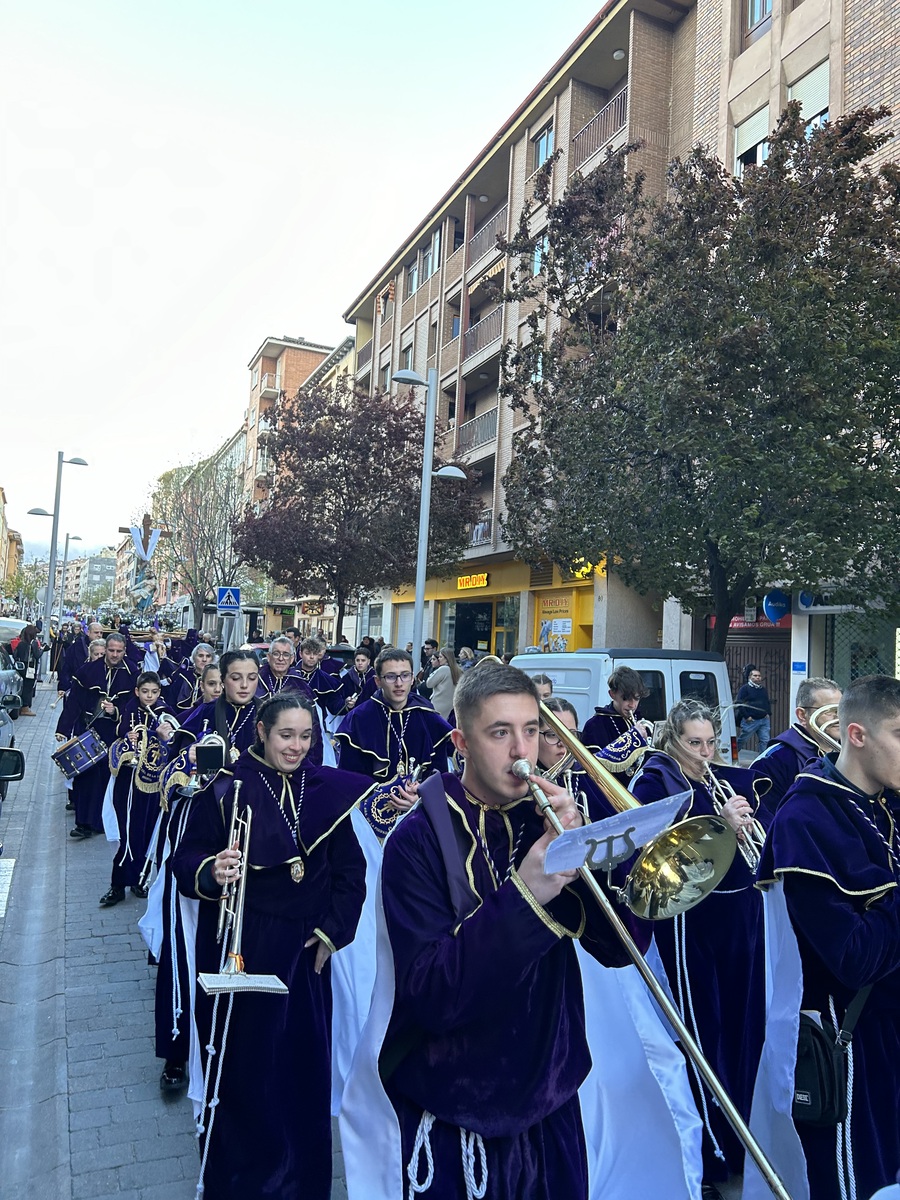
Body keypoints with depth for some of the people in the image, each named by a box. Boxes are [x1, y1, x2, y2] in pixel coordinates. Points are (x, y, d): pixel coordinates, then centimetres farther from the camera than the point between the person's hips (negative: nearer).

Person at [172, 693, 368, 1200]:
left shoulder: (326, 788, 1)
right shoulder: (228, 787, -8)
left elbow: (350, 868, 3)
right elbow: (186, 859, -7)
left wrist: (333, 930, -5)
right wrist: (210, 872, -28)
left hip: (306, 950, 3)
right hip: (239, 949, -2)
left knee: (305, 1066, 10)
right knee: (241, 1068, 4)